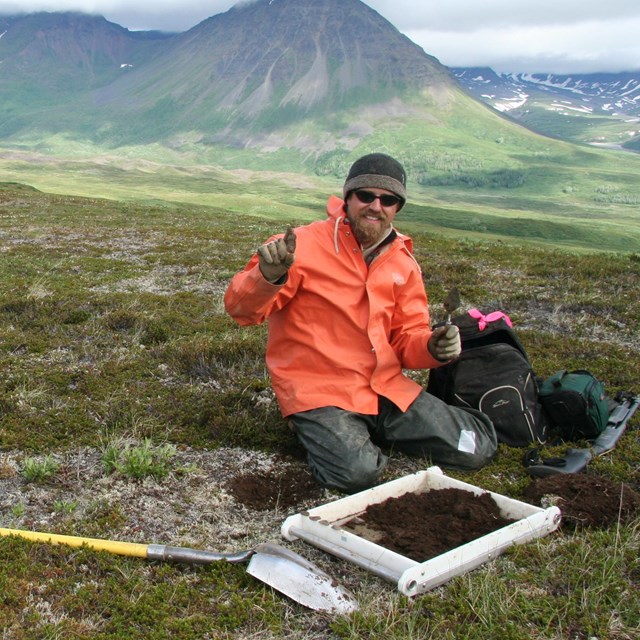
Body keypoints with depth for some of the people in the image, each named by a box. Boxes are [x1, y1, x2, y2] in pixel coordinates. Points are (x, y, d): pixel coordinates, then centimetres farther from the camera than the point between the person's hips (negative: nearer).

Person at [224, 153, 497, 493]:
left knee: (476, 449, 2)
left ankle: (372, 430, 19)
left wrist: (433, 347, -12)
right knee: (358, 471, -30)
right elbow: (240, 308, -15)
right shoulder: (303, 245, -11)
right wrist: (268, 276, -37)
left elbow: (407, 338, 12)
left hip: (386, 386, 6)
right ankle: (328, 435, 5)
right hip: (319, 391, -5)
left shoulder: (403, 263, 8)